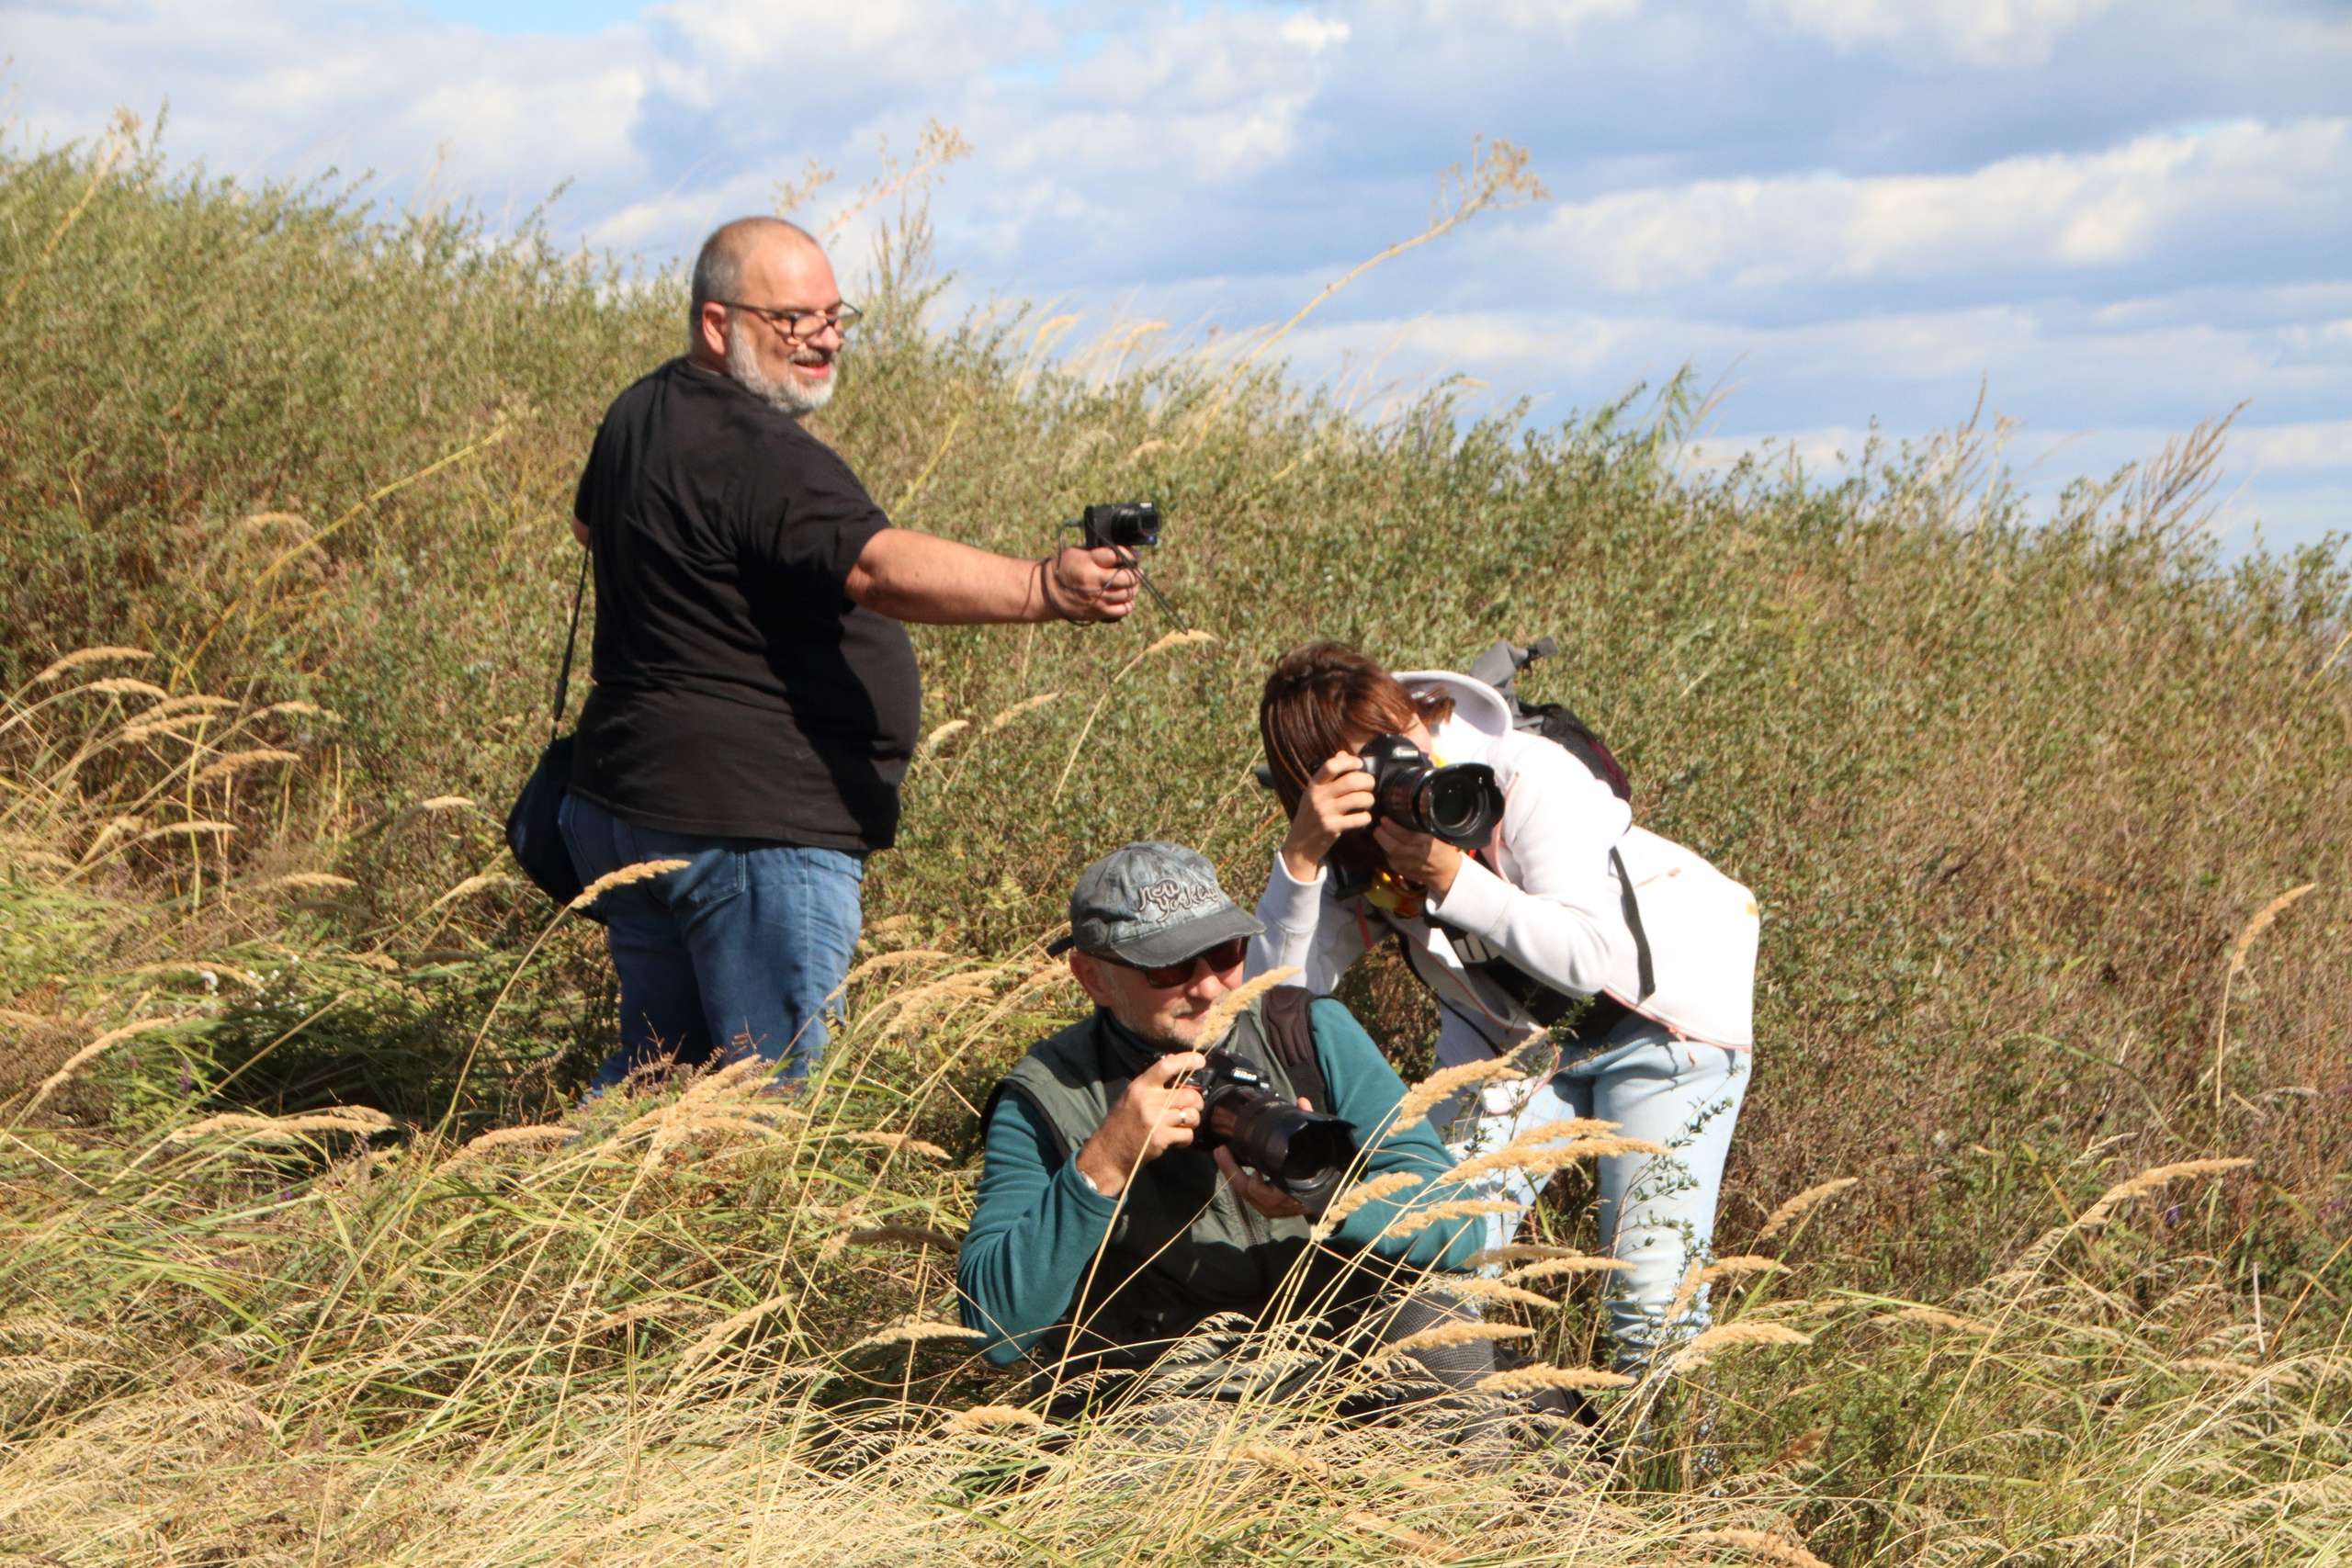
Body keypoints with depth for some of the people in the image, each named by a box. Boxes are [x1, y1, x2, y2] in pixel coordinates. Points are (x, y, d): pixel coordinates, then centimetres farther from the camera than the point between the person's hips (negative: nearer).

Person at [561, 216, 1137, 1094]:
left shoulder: (640, 415, 12)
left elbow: (591, 524, 33)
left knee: (655, 1071, 19)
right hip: (754, 822, -10)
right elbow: (879, 567, -37)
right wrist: (1043, 587, -48)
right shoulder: (761, 460, -21)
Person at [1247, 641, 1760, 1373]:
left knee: (1653, 1298, -13)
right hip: (1509, 1032, 4)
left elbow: (1597, 960, -33)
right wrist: (1300, 856, -38)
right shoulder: (1352, 845, -15)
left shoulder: (1530, 777, -28)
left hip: (1661, 1015, -4)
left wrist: (1453, 880, -40)